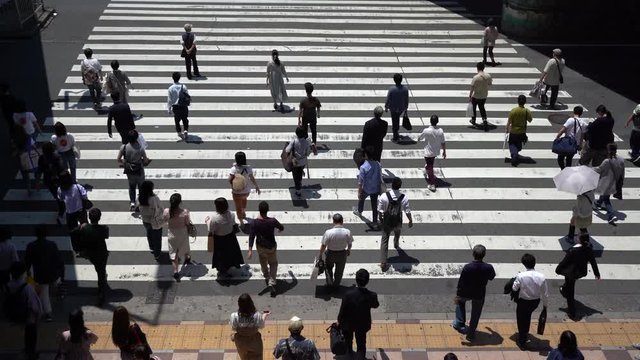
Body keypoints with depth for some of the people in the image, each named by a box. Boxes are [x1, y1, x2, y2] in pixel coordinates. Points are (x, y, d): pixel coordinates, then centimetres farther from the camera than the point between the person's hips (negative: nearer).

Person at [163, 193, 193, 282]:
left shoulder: (166, 211, -23)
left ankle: (175, 271, 13)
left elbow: (165, 221, -3)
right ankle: (187, 258, 58)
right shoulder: (185, 212, -28)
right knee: (185, 247, 29)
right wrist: (188, 232, 7)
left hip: (172, 234, 0)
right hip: (183, 234, 0)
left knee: (174, 253, 15)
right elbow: (188, 224, -13)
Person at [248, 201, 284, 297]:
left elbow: (251, 236, -21)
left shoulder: (254, 222, -21)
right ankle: (271, 283, 2)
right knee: (273, 263, 16)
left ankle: (266, 277, 50)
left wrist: (250, 249, -17)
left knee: (263, 262, 29)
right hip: (271, 246, -2)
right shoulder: (272, 221, -23)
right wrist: (280, 229, 21)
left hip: (260, 246, 2)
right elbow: (281, 227, -4)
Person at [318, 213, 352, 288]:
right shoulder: (347, 232, -20)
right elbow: (350, 243, -4)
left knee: (328, 268, 29)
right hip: (342, 254, 2)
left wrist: (320, 254, 0)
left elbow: (323, 245, -17)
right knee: (339, 271, 26)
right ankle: (336, 284, 43)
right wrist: (349, 250, 18)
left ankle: (329, 283, 35)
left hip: (330, 253, -2)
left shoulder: (328, 232, -26)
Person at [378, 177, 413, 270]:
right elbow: (408, 212, -11)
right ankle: (396, 244, 65)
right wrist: (410, 221, 7)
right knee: (397, 233, 34)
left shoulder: (384, 196, -22)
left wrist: (381, 219, 7)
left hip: (386, 222, -1)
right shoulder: (404, 198, -21)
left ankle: (383, 262, 4)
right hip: (398, 223, 1)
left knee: (384, 241, 9)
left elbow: (380, 210, -12)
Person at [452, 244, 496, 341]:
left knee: (460, 301, 33)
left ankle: (460, 323, 33)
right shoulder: (488, 268, -21)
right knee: (475, 315, 20)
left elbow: (461, 282, -19)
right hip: (479, 295, 1)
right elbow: (492, 277, 1)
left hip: (466, 293, -1)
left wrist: (458, 295, -7)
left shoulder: (467, 267, -27)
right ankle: (471, 334, 33)